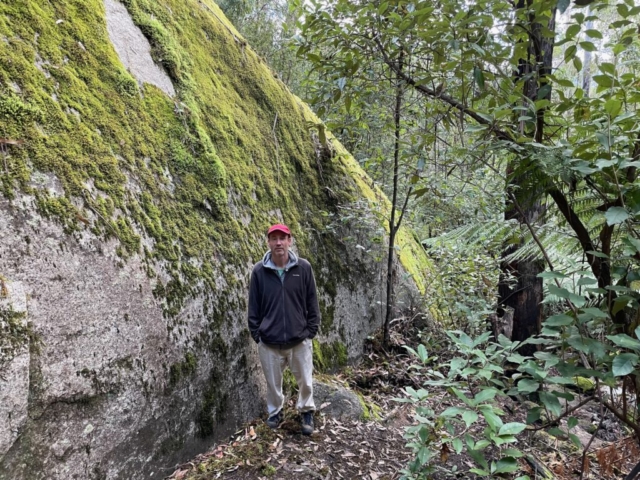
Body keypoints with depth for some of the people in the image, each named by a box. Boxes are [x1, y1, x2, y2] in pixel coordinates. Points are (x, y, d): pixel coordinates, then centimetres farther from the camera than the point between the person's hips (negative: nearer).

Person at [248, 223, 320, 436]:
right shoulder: (259, 271, -6)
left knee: (305, 381, 13)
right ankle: (275, 412, 40)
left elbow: (311, 302, 0)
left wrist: (311, 330, -1)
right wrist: (256, 333, 0)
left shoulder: (303, 267, -7)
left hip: (300, 338, 0)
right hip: (269, 340, 0)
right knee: (273, 382, 16)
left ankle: (307, 412, 38)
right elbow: (254, 305, 1)